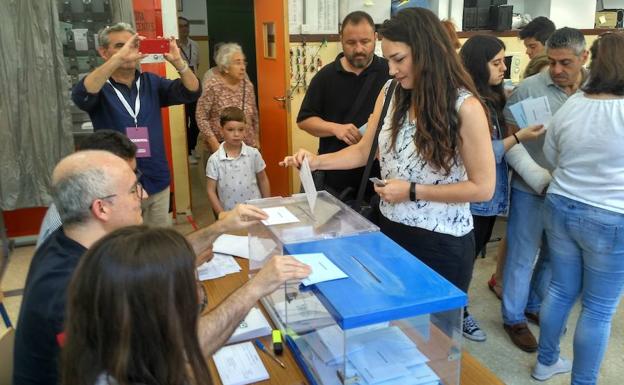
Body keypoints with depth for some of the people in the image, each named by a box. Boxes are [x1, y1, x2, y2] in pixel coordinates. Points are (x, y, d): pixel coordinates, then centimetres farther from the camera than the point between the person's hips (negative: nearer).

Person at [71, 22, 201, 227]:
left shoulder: (151, 82, 5)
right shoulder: (100, 87, -5)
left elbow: (192, 92, -5)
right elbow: (81, 95, -28)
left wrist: (178, 62, -24)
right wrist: (119, 58, -37)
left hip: (158, 184, 3)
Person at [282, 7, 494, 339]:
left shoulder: (465, 107, -18)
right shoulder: (390, 93, 0)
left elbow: (483, 187, -15)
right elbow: (363, 152, 7)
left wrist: (411, 192, -18)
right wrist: (316, 161, -8)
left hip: (442, 243, -5)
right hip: (392, 230, 5)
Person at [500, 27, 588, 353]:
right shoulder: (529, 89, -10)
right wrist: (541, 179, -18)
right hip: (531, 190, -4)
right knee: (522, 257, 8)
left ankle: (535, 305, 42)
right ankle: (514, 317, 27)